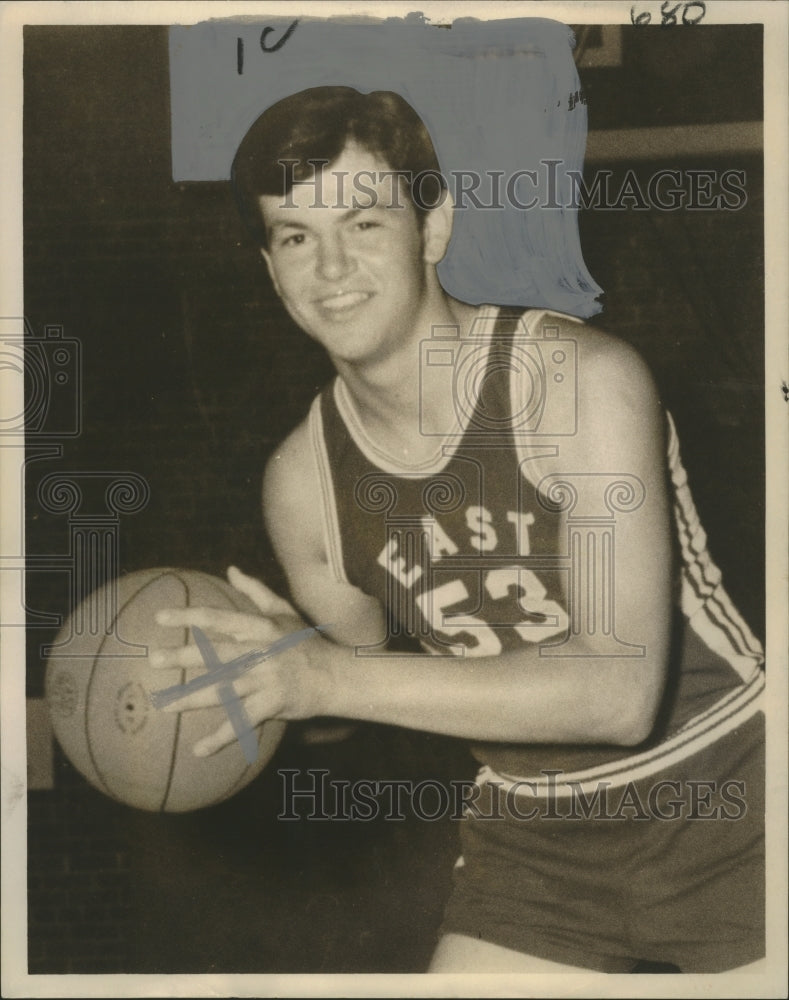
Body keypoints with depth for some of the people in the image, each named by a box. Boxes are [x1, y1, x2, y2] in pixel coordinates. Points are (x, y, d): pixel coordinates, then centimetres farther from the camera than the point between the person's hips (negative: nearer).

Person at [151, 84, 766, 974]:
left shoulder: (585, 381, -22)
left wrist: (336, 678, -32)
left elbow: (620, 692, -29)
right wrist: (293, 661, -15)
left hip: (717, 792, -3)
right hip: (533, 840, 4)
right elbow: (370, 684, 8)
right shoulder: (300, 482, -8)